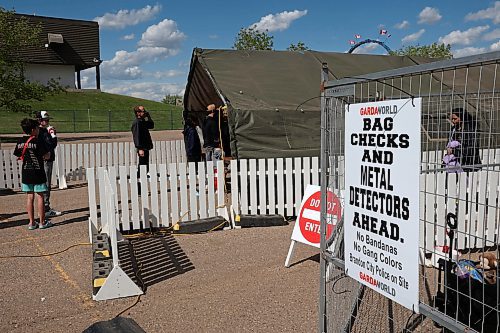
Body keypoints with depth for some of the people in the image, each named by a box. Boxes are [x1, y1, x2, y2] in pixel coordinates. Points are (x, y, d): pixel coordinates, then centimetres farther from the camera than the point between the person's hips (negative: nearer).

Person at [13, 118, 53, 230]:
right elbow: (47, 156, -13)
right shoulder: (37, 142, -13)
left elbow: (18, 156, 12)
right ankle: (42, 222, 8)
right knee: (40, 196, 3)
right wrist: (47, 153, 8)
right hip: (38, 172, -5)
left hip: (26, 173, 5)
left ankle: (31, 222, 14)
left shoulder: (20, 141, 4)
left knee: (30, 197, 10)